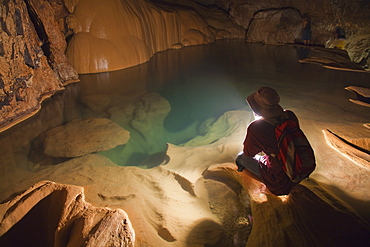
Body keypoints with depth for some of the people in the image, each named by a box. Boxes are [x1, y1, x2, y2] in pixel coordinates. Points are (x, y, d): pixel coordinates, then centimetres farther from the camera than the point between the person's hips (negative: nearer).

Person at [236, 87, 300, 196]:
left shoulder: (255, 129, -27)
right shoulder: (290, 115, -10)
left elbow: (248, 153, -8)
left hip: (281, 177, -6)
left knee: (240, 158, 13)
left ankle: (269, 186, 5)